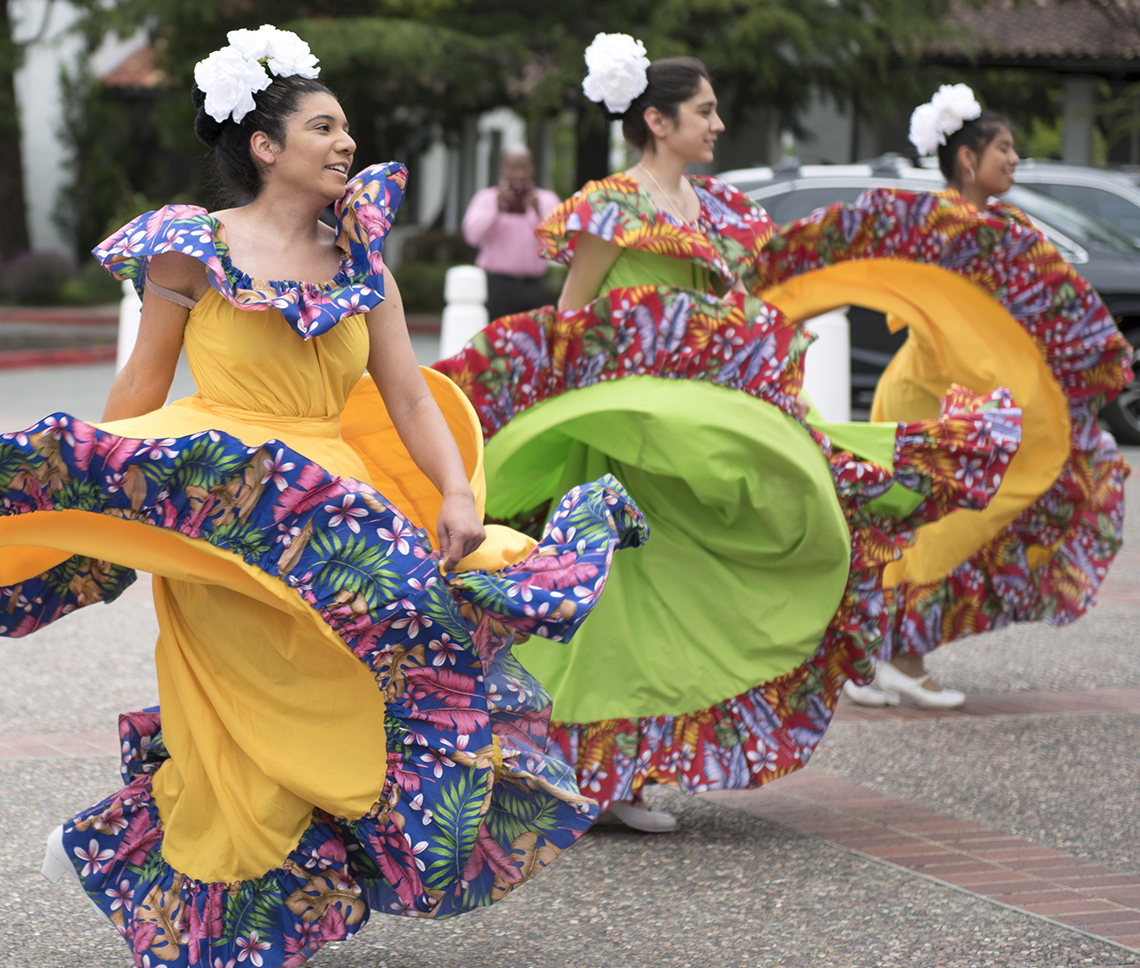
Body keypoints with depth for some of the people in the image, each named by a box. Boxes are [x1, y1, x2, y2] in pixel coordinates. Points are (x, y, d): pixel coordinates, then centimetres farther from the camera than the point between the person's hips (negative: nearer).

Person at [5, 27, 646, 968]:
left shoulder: (358, 259, 12)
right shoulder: (197, 248, -1)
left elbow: (409, 394, 7)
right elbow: (141, 394, 3)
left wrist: (459, 493, -8)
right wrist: (94, 495, 1)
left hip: (339, 503, 6)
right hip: (225, 520, -6)